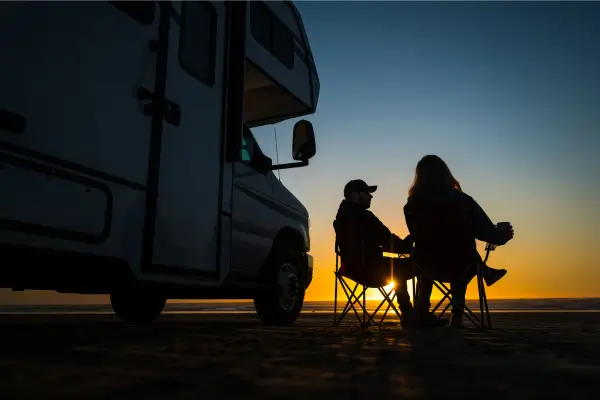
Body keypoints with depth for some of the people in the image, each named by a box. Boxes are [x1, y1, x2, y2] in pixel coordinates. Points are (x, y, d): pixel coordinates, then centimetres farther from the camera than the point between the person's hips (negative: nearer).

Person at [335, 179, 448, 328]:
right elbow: (389, 240, -16)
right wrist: (410, 248, 4)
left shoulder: (343, 214, 10)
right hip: (371, 267, -10)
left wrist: (404, 245, 11)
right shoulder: (363, 215, -20)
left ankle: (409, 314, 33)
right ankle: (420, 315, 9)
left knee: (400, 266, 30)